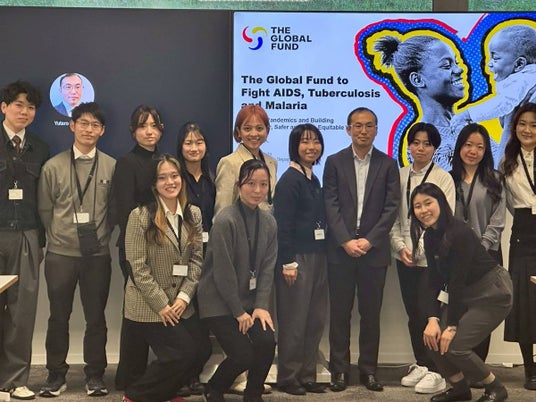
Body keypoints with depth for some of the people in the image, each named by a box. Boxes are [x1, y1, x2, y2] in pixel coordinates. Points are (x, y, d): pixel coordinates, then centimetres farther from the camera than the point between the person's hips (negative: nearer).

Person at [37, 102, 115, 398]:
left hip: (98, 254, 0)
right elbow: (45, 210, 6)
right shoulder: (53, 167, 0)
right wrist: (57, 237, 6)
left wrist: (102, 236, 3)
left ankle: (95, 375, 21)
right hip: (60, 253, 0)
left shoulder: (112, 167, -1)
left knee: (96, 317, 8)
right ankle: (56, 374, 21)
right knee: (59, 317, 8)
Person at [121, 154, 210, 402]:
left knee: (201, 351, 0)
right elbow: (139, 267, -13)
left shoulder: (193, 214, 6)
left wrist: (184, 297, -8)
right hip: (149, 306, -6)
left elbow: (197, 259, 4)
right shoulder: (140, 216, -11)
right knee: (182, 353, -12)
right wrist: (162, 305, -15)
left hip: (181, 304, 6)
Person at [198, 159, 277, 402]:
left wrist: (261, 306, -7)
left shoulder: (269, 222, 1)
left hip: (249, 299, 6)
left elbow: (268, 267, 2)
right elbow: (223, 271, -18)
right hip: (220, 301, -5)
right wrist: (239, 312, -13)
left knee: (267, 342, -14)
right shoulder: (225, 220, -19)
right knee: (243, 355, -11)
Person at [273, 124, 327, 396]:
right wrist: (287, 262, -19)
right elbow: (282, 224, -15)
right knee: (294, 321, 0)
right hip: (297, 258, -8)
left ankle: (307, 376, 20)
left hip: (318, 257, 8)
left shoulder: (313, 180, 14)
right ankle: (288, 378, 11)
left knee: (316, 320, 10)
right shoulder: (290, 180, -10)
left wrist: (323, 256, 11)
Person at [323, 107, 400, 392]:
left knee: (371, 313, 6)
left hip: (374, 250, 0)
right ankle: (339, 370, 12)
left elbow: (391, 207, 0)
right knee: (339, 313, 4)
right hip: (341, 249, 0)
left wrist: (369, 240, -10)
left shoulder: (388, 165, 6)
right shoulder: (334, 162, 6)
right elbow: (331, 205, -1)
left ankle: (369, 370, 15)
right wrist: (346, 241, -11)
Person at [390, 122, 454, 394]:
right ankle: (420, 365, 21)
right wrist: (400, 246, -4)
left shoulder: (443, 178, -3)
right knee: (413, 313, 9)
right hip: (405, 256, 4)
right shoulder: (400, 176, 6)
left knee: (427, 312, -7)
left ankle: (435, 372, 3)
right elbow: (393, 216, 8)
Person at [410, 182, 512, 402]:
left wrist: (452, 325, -21)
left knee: (453, 345, -16)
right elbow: (434, 281, -2)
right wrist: (433, 319, -14)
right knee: (432, 339, -6)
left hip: (493, 293, -8)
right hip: (464, 294, 8)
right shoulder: (430, 236, 0)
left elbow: (458, 281, -24)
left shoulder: (460, 233, -25)